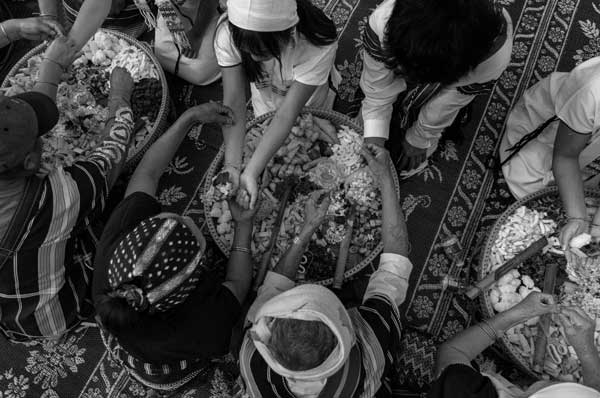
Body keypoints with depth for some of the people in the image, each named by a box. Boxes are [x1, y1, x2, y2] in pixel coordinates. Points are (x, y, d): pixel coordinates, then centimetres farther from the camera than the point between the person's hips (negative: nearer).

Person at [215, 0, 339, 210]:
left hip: (306, 103, -2)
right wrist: (232, 166, -44)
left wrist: (251, 172, -44)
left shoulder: (319, 45, -42)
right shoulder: (228, 33, -35)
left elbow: (287, 114, -40)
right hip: (265, 96, 2)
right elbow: (234, 102, -35)